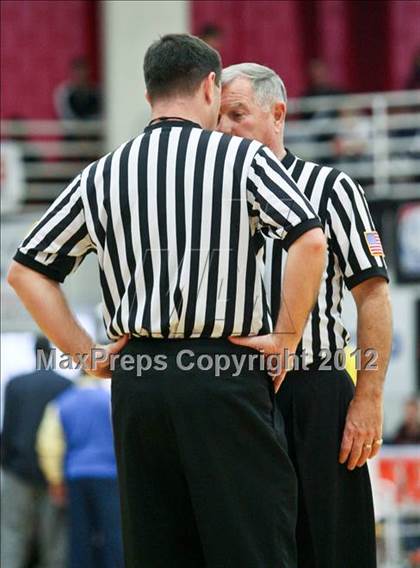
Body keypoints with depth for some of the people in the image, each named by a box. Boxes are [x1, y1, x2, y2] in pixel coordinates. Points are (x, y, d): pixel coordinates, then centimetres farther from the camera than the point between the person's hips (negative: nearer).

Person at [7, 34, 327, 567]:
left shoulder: (102, 176, 12)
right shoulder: (243, 158, -1)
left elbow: (26, 270, 13)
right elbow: (309, 241, -15)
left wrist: (88, 354, 11)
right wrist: (286, 337, -5)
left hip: (136, 380, 4)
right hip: (225, 373, -4)